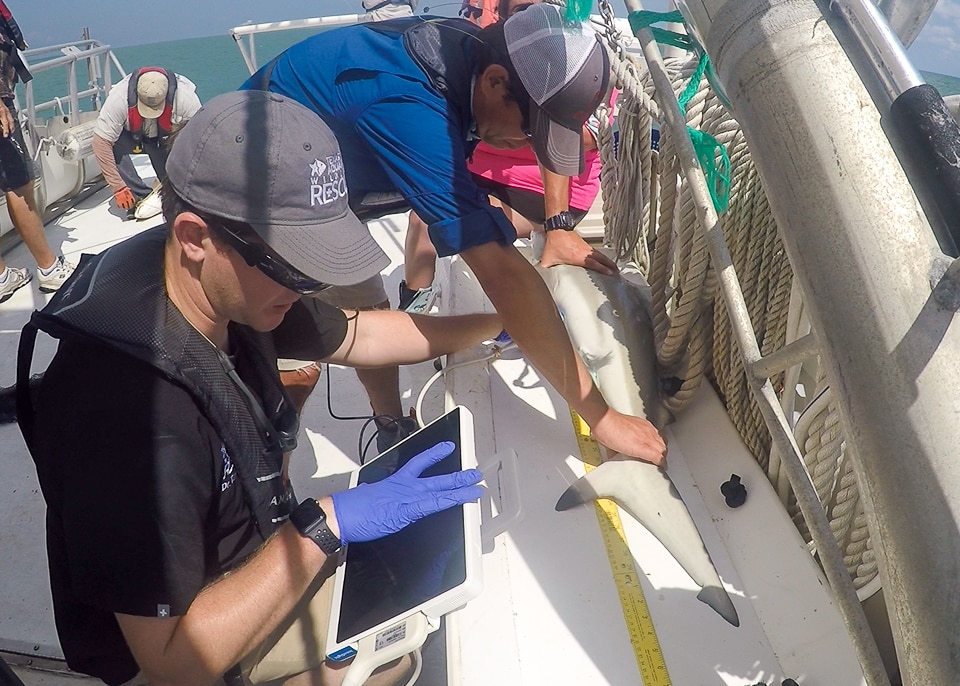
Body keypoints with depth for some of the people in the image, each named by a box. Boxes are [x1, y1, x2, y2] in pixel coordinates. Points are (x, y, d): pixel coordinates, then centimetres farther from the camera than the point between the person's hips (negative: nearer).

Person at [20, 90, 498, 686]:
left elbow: (355, 335, 3)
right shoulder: (130, 412, -38)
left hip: (252, 560, 6)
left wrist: (497, 323, 0)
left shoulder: (236, 292, -15)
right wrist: (327, 524, -33)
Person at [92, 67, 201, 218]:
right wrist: (118, 188, -35)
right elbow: (101, 142, -32)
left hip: (169, 139, 0)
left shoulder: (187, 98, -36)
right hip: (132, 135, 1)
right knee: (113, 144, -31)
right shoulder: (118, 98, -35)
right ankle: (141, 197, -20)